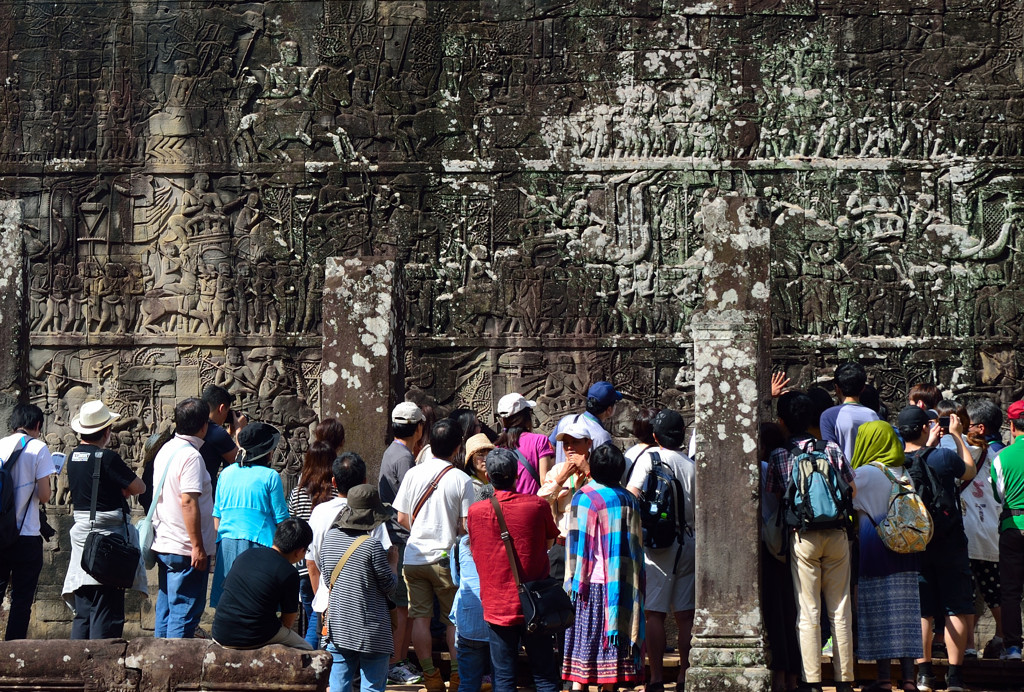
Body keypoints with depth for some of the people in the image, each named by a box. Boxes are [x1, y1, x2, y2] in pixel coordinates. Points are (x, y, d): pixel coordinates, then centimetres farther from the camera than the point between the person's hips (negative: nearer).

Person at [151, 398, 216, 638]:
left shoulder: (165, 450, 12)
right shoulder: (191, 456, -16)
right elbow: (188, 502, -22)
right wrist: (198, 546, -20)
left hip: (163, 544, 9)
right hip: (186, 549, -9)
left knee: (166, 608, 14)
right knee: (185, 612, -4)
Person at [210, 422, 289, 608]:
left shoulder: (227, 473, 11)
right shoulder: (270, 476, -5)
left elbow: (217, 514, 16)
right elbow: (281, 519, -4)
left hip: (226, 545, 5)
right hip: (258, 544, -5)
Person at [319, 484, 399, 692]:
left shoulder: (330, 538, 1)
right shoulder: (373, 545, -16)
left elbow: (321, 567, 16)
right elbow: (389, 586, -8)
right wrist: (393, 562, 8)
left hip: (337, 627, 5)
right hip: (370, 629, -5)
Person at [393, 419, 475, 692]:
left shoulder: (413, 473, -1)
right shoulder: (461, 480, -10)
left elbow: (402, 518, 4)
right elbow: (466, 525, -9)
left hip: (414, 556, 2)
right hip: (445, 557, -2)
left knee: (420, 617, 7)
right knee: (454, 619, 10)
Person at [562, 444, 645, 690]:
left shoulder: (584, 497, -8)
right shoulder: (629, 500, 3)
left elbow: (578, 541, -8)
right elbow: (635, 543, 7)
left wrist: (574, 581, -4)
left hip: (592, 581, -3)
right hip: (622, 583, 3)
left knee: (584, 638, 1)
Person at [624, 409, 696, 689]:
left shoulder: (650, 457, -5)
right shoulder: (693, 465, 6)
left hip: (658, 543, -4)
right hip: (689, 543, 4)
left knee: (654, 612, -1)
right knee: (685, 614, 7)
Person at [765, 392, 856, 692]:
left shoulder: (778, 456, -1)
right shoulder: (832, 449, 3)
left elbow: (771, 499, 3)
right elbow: (852, 490, 9)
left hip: (802, 537, -2)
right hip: (837, 535, 2)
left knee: (808, 612, 1)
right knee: (840, 610, 6)